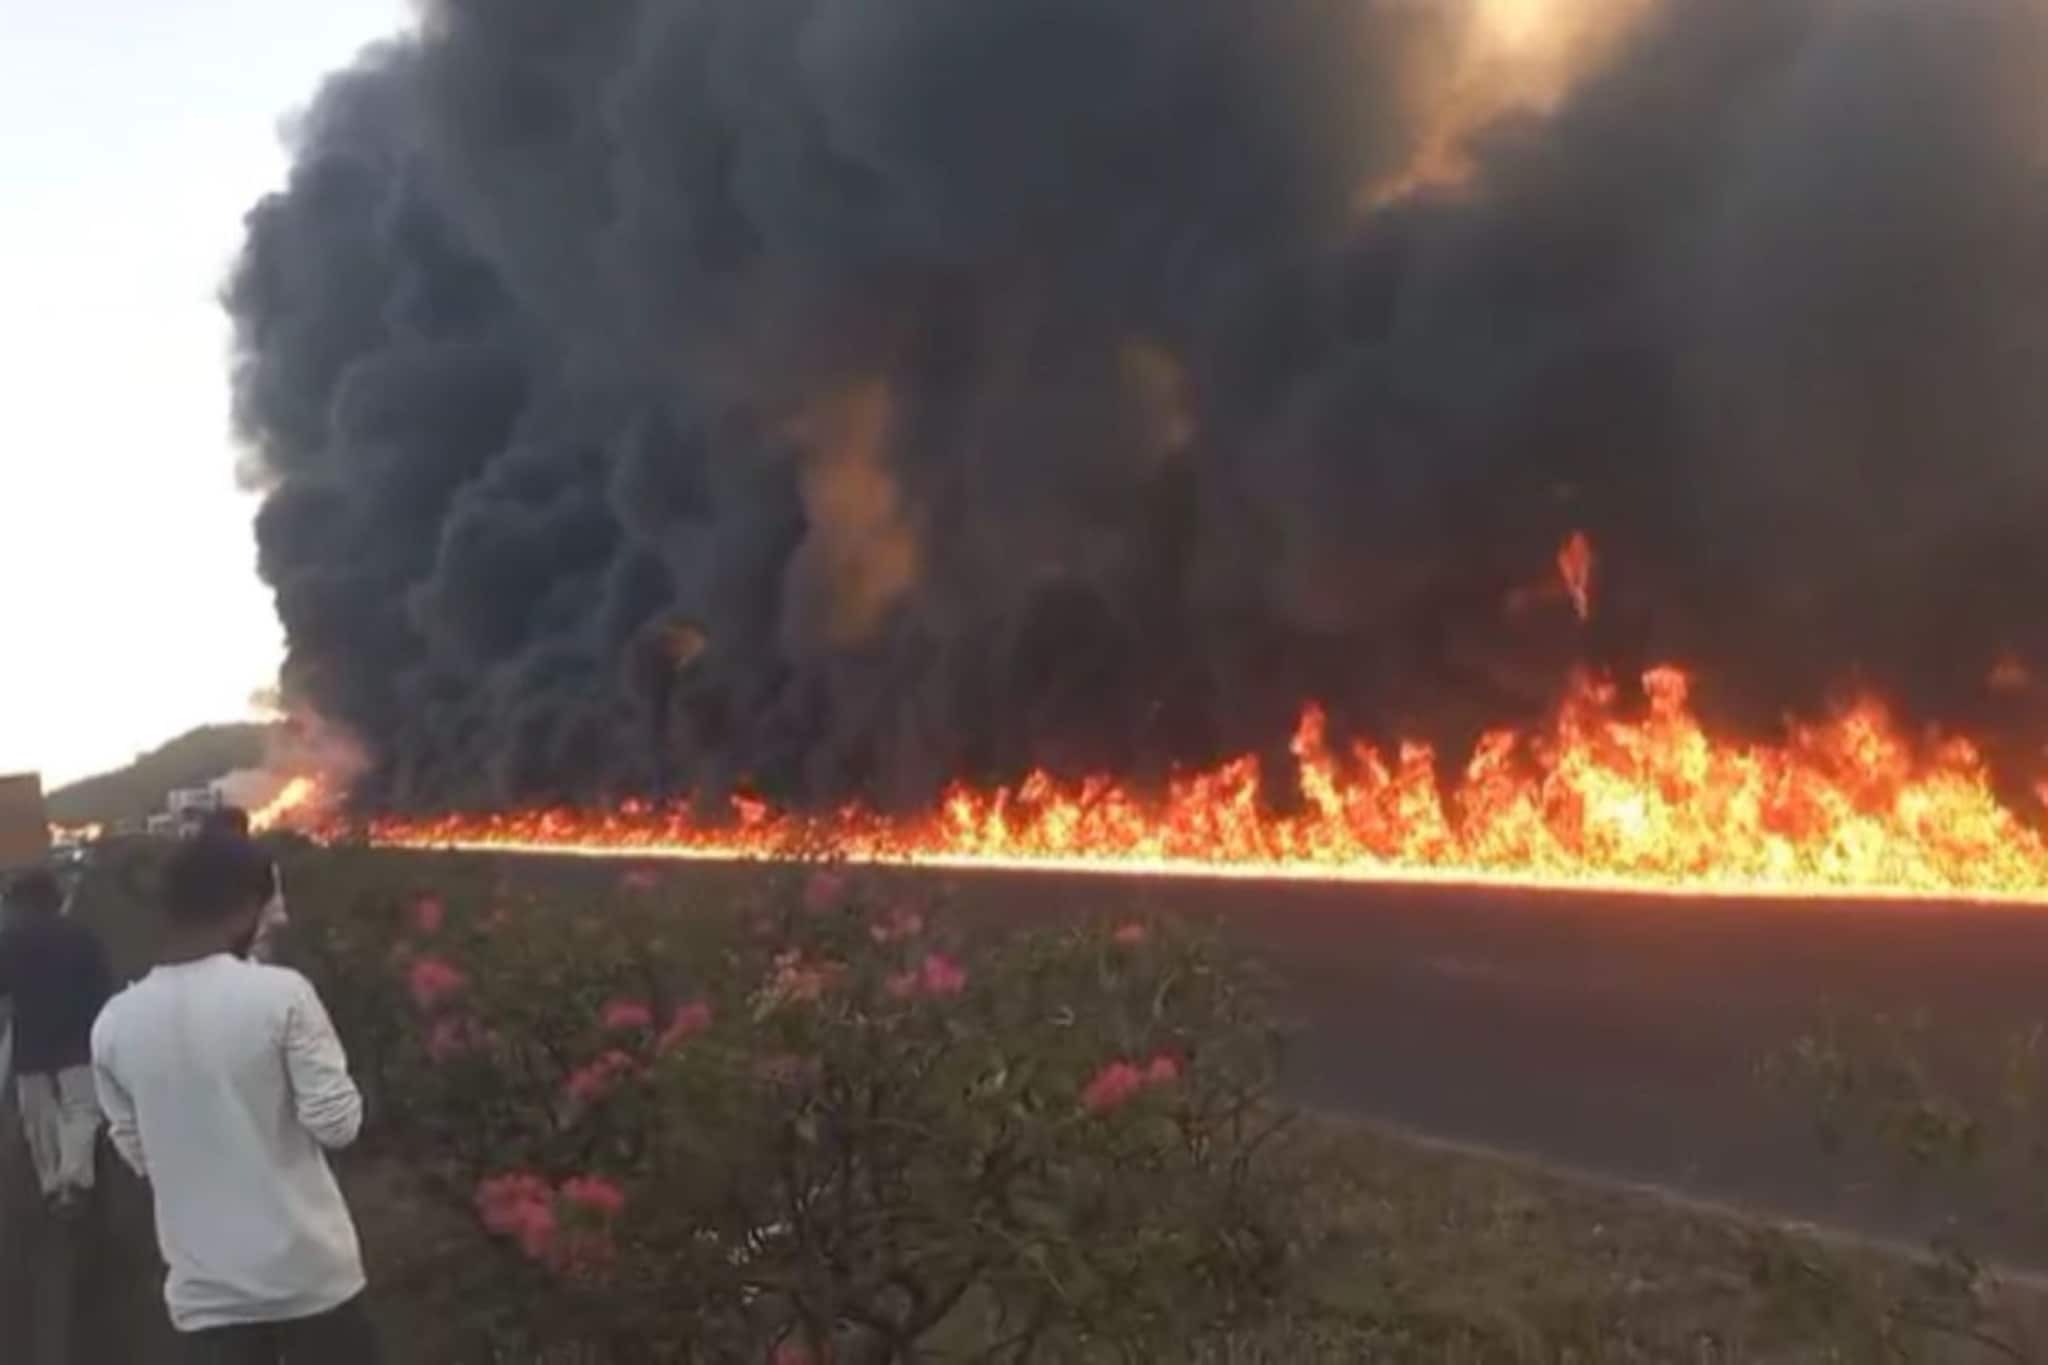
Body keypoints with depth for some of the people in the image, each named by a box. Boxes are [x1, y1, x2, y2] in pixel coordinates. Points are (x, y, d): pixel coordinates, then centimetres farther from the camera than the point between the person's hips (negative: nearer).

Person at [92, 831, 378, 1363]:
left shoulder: (114, 1023, -5)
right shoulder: (281, 994, -16)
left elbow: (138, 1153, 6)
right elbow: (337, 1122, -13)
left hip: (205, 1286, 3)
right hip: (308, 1269, -2)